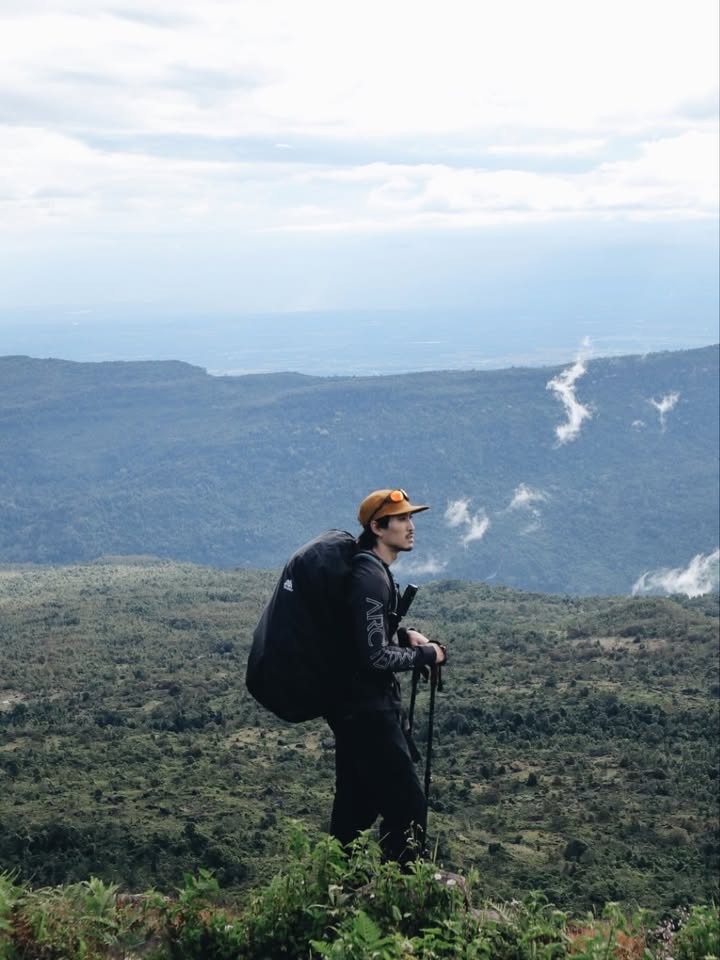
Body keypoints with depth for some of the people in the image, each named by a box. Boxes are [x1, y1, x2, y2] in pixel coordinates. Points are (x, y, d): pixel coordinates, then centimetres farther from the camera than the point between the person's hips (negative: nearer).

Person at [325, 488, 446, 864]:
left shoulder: (370, 569, 12)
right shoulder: (370, 578, -19)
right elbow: (375, 656, -23)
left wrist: (403, 635, 8)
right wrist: (426, 654, -10)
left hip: (357, 708, 10)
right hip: (367, 709, -10)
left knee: (355, 806, 16)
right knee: (406, 805, -6)